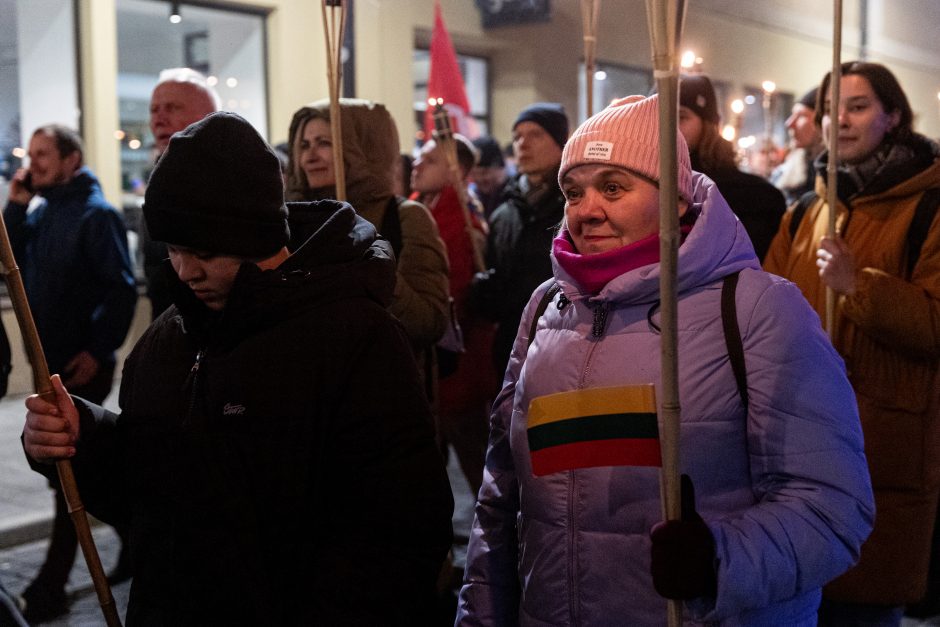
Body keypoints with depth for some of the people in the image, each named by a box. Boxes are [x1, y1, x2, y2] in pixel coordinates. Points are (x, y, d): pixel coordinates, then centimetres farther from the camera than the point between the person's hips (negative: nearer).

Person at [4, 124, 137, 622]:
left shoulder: (96, 214, -12)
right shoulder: (42, 212, 12)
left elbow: (122, 289, -17)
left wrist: (99, 351, -20)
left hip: (81, 363, -8)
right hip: (49, 359, 8)